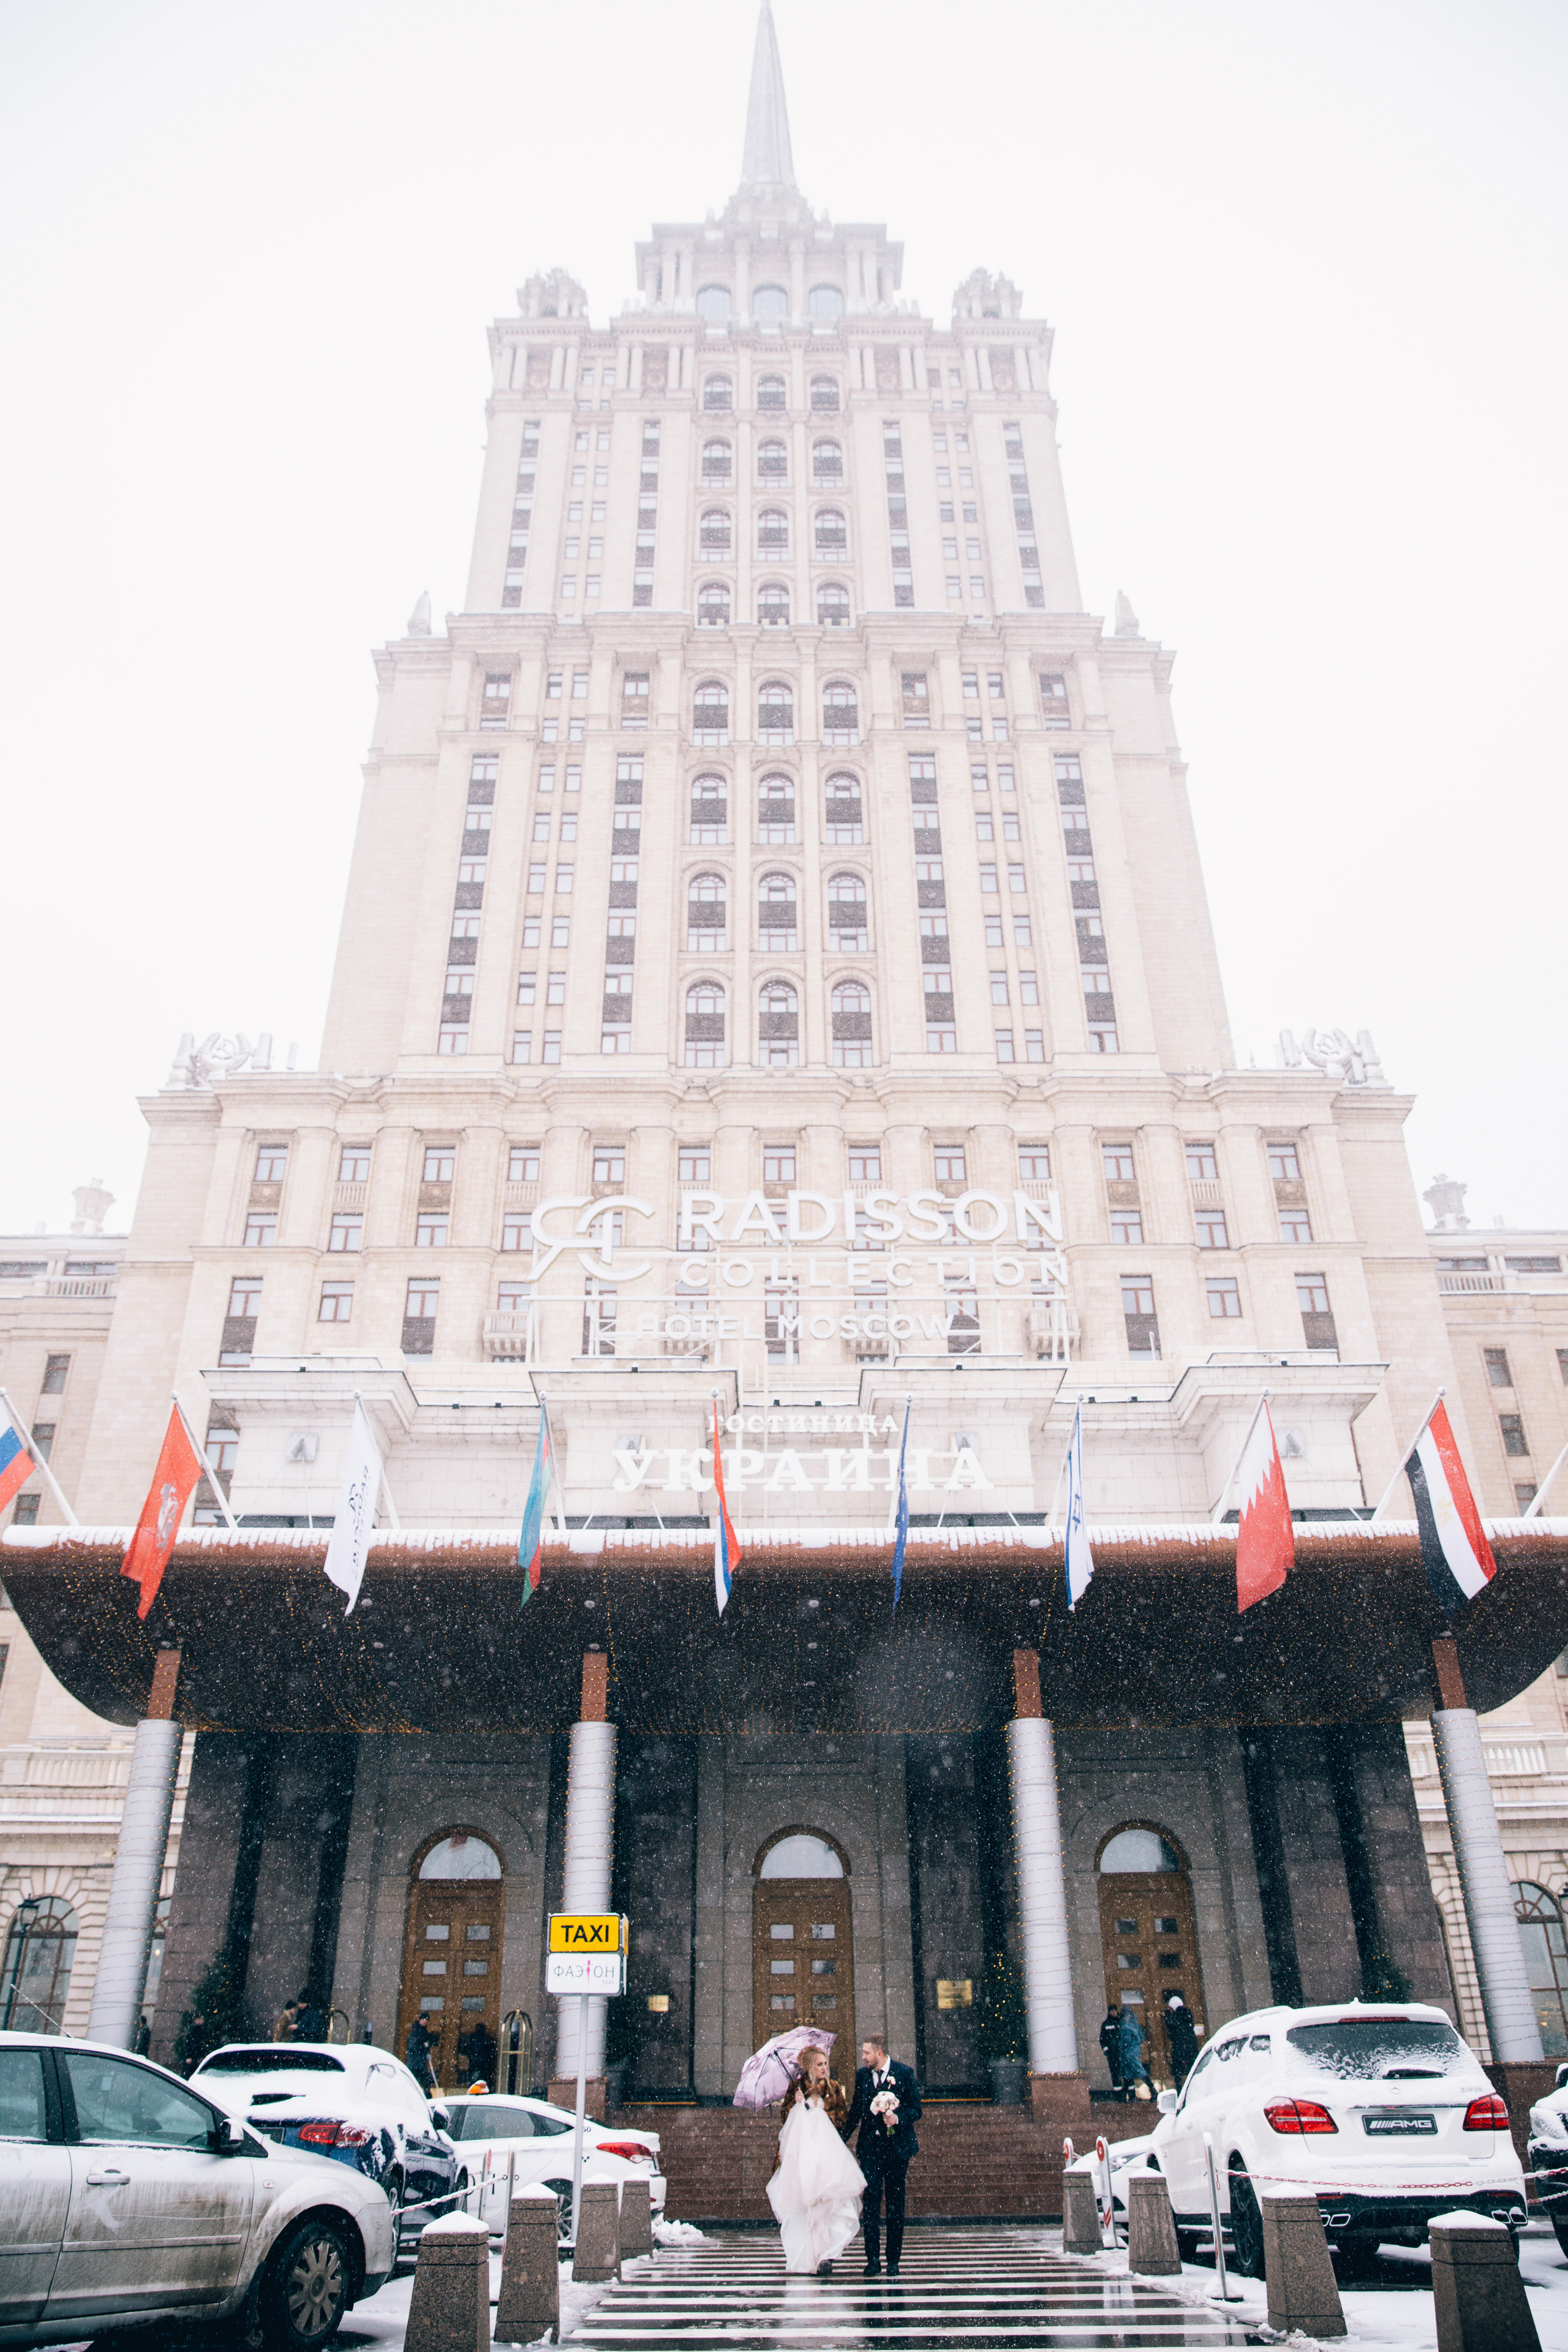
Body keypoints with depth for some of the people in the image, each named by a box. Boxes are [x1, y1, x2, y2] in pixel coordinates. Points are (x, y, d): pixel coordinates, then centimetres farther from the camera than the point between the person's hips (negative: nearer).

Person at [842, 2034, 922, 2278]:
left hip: (897, 2145, -3)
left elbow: (916, 2110, -5)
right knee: (871, 2201, -5)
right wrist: (842, 2140, 16)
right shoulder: (862, 2075, 7)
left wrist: (898, 2118, -23)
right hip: (870, 2145, 3)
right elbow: (855, 2111, 16)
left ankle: (893, 2260, 15)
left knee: (895, 2203, 6)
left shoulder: (904, 2073, -6)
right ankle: (873, 2258, 3)